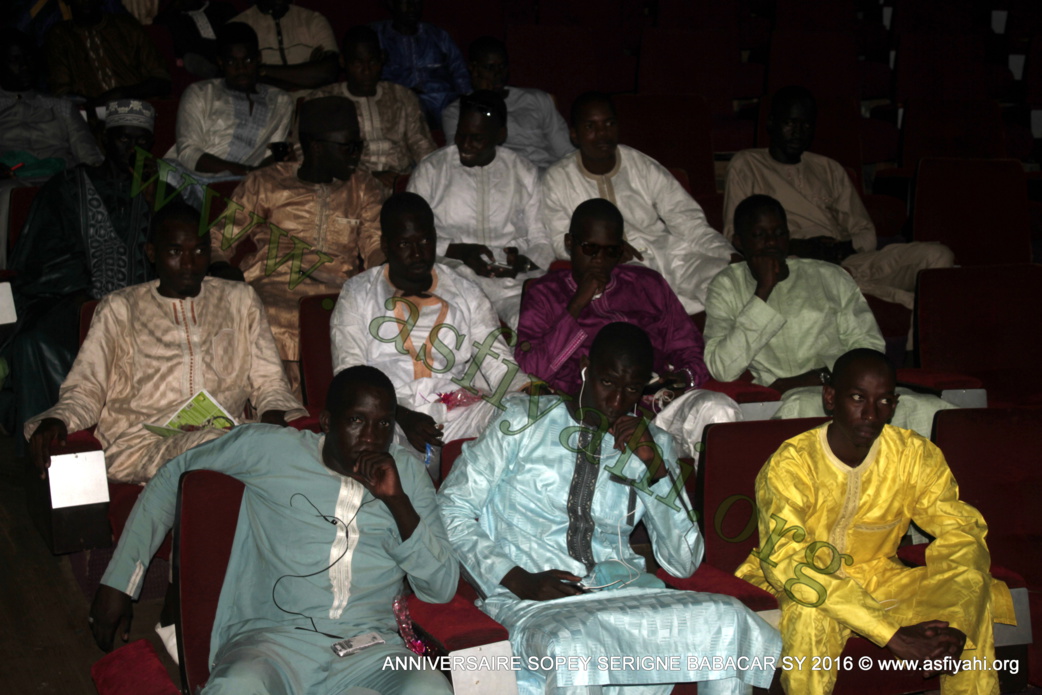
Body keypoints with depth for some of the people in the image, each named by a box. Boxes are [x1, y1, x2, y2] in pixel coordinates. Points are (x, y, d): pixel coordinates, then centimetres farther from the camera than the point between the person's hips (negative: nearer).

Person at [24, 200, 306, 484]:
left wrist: (274, 418, -6)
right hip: (138, 441, -2)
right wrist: (55, 422, -12)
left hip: (225, 431, 3)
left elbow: (269, 382, 18)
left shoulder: (240, 300, 22)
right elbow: (85, 389, 11)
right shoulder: (120, 309, 17)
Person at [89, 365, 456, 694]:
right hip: (272, 639, -2)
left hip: (371, 649, 2)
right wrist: (118, 582, 15)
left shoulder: (406, 471, 15)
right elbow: (171, 477, 19)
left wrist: (396, 500, -4)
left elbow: (442, 587, 10)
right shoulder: (268, 448, 9)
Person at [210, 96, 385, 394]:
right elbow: (217, 243, 12)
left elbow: (377, 248, 9)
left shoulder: (364, 189, 22)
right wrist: (227, 278, -9)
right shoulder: (266, 184, 15)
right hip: (274, 288, -2)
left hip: (338, 294, 2)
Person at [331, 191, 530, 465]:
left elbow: (497, 362, 7)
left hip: (460, 417, 3)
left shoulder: (465, 294, 17)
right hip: (387, 419, -3)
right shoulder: (357, 294, 11)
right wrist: (401, 417, -16)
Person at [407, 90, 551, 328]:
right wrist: (458, 251, -10)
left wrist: (523, 262, -10)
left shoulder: (525, 173, 15)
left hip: (515, 282, 1)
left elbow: (541, 240, 14)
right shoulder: (430, 170, 9)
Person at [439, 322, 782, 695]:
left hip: (621, 589, 4)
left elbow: (683, 563, 9)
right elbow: (451, 510, 1)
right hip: (534, 598, -4)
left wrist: (656, 468, -3)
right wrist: (519, 580, -13)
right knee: (573, 650, -41)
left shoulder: (653, 445, 15)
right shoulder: (525, 421, 4)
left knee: (727, 621, -25)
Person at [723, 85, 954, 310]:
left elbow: (867, 234, 21)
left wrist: (842, 248, -4)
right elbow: (734, 237, 3)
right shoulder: (746, 165, 14)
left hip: (848, 261, 5)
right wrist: (793, 247, -12)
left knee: (938, 255, -19)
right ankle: (909, 301, -35)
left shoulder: (830, 170, 27)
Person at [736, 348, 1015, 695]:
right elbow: (784, 559, -33)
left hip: (876, 575, 4)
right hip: (806, 578, -4)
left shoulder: (916, 456, -9)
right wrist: (891, 634, -39)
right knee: (810, 615, -37)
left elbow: (959, 531, -10)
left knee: (973, 588, -18)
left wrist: (956, 621, -31)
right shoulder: (790, 464, -23)